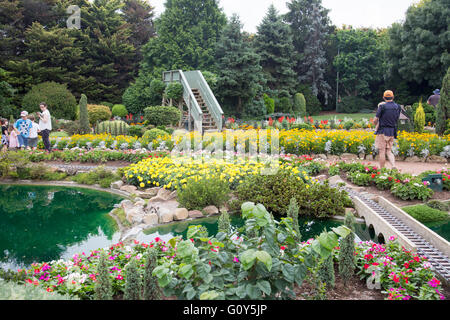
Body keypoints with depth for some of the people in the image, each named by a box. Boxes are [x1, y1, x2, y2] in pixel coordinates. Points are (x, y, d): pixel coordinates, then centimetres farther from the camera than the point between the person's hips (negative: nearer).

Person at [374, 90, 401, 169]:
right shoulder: (397, 107, 6)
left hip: (383, 131, -5)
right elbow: (397, 119, 13)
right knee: (389, 151, 14)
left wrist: (377, 125, 12)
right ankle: (394, 166, -4)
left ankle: (382, 169, 7)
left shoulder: (382, 106, -10)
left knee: (382, 151, 2)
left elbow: (376, 119, -8)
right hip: (392, 131, 5)